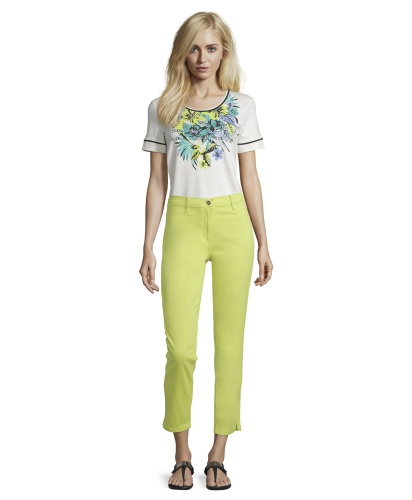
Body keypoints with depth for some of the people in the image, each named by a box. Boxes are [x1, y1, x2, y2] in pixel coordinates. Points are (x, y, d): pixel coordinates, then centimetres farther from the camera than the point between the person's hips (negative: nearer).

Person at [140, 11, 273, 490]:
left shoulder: (241, 106, 8)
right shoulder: (162, 107, 8)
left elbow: (250, 178, 8)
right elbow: (157, 181, 7)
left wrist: (263, 243, 5)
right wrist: (148, 246, 2)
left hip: (233, 224, 1)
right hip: (183, 225, 0)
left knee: (229, 343, 2)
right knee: (181, 347, -8)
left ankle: (218, 454, 14)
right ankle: (182, 454, 11)